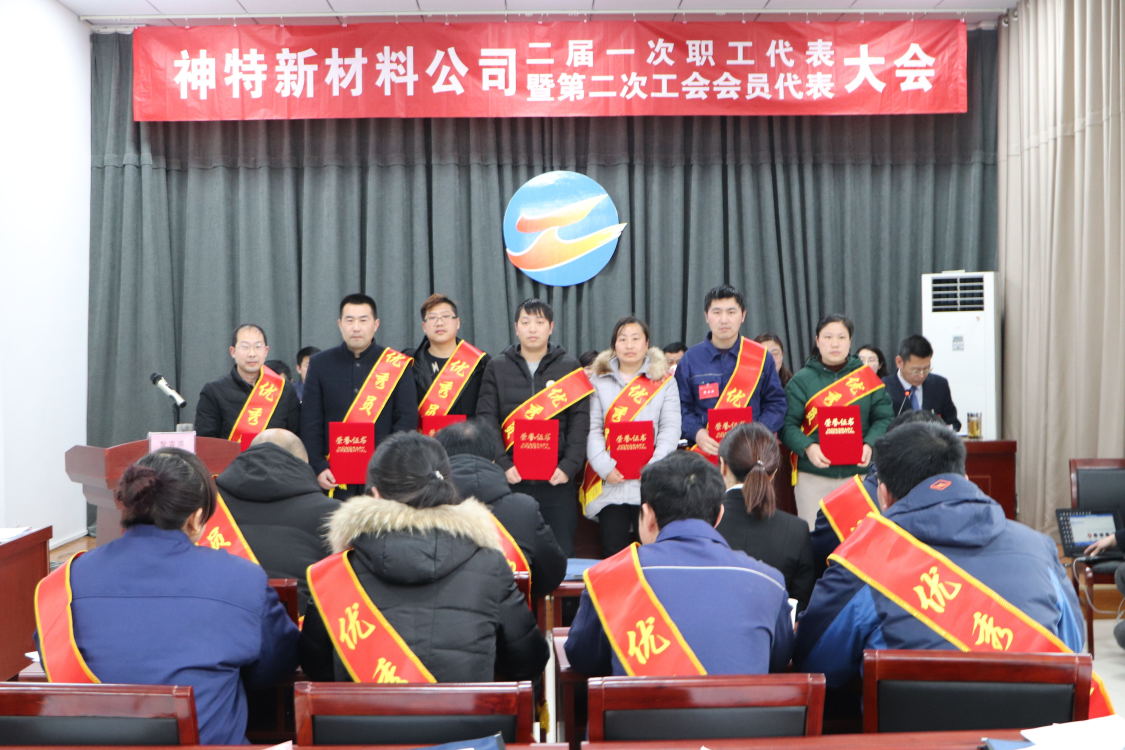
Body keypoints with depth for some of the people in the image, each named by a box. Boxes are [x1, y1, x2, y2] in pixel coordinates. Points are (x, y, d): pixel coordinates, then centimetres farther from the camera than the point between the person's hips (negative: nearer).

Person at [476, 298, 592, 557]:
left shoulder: (570, 367, 7)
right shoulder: (497, 368, 8)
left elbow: (580, 421, 0)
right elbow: (486, 420, 1)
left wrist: (569, 467, -11)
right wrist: (502, 465, -10)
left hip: (558, 478, 0)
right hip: (510, 477, 1)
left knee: (560, 552, 3)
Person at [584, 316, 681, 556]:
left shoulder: (664, 382, 8)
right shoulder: (599, 382, 9)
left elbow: (670, 428, 0)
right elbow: (593, 429, 1)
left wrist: (654, 466, -15)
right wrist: (605, 467, -13)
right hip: (609, 483, 1)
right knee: (613, 552, 2)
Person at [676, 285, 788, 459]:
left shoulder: (760, 357, 8)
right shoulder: (691, 359, 6)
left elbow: (776, 403, 9)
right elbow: (681, 407, 6)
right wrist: (696, 432, -12)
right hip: (706, 451, 0)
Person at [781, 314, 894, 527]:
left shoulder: (867, 377, 5)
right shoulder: (802, 380, 0)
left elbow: (884, 418, 2)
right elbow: (787, 424, -5)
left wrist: (870, 444, -16)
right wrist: (807, 447, -22)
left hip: (859, 472, 2)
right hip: (813, 476, -1)